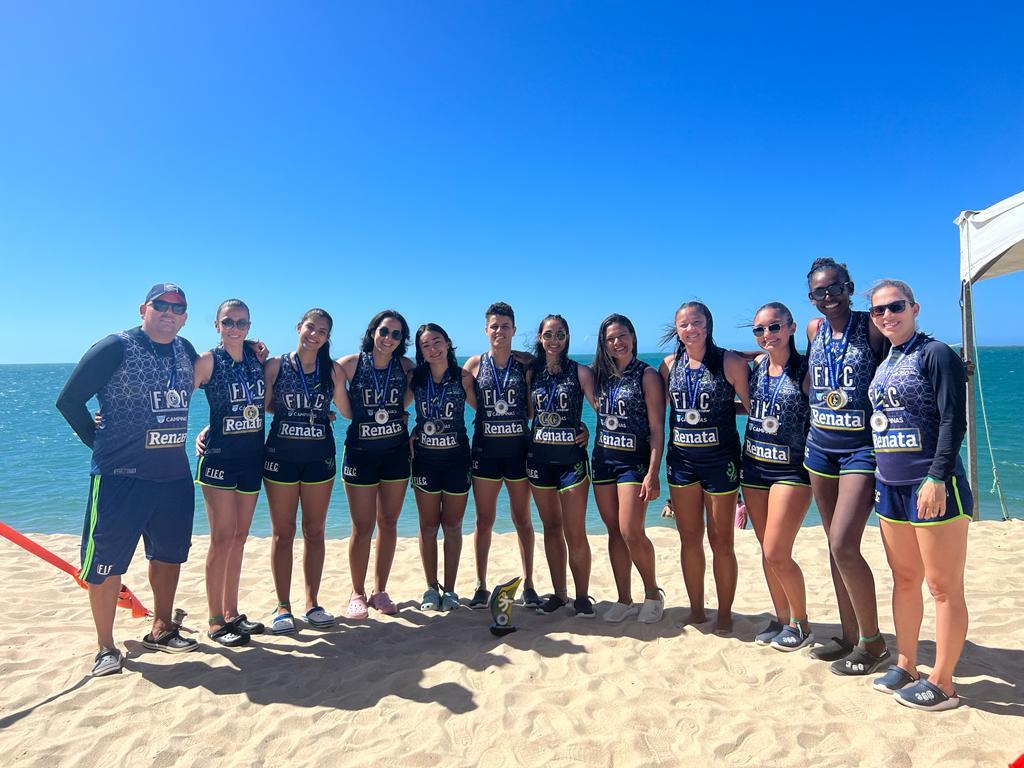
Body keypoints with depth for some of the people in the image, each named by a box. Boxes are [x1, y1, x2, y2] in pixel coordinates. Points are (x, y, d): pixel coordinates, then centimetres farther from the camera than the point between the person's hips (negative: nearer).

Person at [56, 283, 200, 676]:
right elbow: (69, 400, -5)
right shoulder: (115, 348, -9)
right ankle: (105, 647, 18)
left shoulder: (186, 351, 6)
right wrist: (98, 440, -2)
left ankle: (161, 629, 34)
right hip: (120, 477, -6)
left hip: (174, 475, 6)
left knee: (169, 554, 16)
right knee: (106, 562, 2)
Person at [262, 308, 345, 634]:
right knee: (282, 532, 4)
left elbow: (346, 412, 3)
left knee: (314, 531, 8)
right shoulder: (276, 366, -1)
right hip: (280, 455, -1)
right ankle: (283, 606, 15)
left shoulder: (332, 370, 3)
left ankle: (312, 603, 20)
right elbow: (264, 405, 0)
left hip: (319, 456, 1)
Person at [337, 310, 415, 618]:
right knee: (363, 527, 2)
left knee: (388, 523, 9)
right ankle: (357, 593, 19)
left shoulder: (406, 366, -1)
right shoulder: (351, 364, -8)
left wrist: (398, 414, 3)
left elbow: (415, 388, 14)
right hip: (360, 452, -2)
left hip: (396, 451, 3)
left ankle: (380, 591, 22)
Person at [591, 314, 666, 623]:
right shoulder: (601, 375, 10)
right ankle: (624, 600, 19)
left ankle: (653, 592, 13)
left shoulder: (647, 375, -5)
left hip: (633, 460, -5)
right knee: (614, 532, 8)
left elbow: (657, 428, -10)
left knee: (631, 532, -11)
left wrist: (652, 473, -17)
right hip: (603, 459, 5)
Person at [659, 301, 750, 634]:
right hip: (681, 459, 4)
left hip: (720, 458, -4)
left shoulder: (730, 362, -8)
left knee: (721, 542, 6)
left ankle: (724, 613, 24)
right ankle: (696, 609, 28)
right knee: (689, 539, 12)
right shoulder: (670, 365, 4)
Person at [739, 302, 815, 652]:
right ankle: (782, 619, 28)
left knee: (776, 554, -6)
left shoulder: (805, 370, -9)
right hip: (754, 467, 5)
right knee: (767, 552, 11)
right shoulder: (757, 365, 5)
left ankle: (801, 624, 16)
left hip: (791, 470, -5)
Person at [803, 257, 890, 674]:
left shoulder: (872, 327, -7)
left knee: (844, 546, -12)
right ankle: (849, 636, 24)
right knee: (836, 545, 11)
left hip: (861, 448, -6)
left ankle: (873, 644, 7)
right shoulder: (814, 329, 8)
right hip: (820, 446, 6)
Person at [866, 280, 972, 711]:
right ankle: (906, 667, 26)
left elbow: (954, 421, -15)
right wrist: (880, 480, 17)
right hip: (891, 486, 8)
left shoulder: (936, 354, -8)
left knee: (942, 586, 1)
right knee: (904, 579, 15)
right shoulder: (884, 365, 14)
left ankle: (941, 684, 11)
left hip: (933, 487, -8)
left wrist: (937, 477, -22)